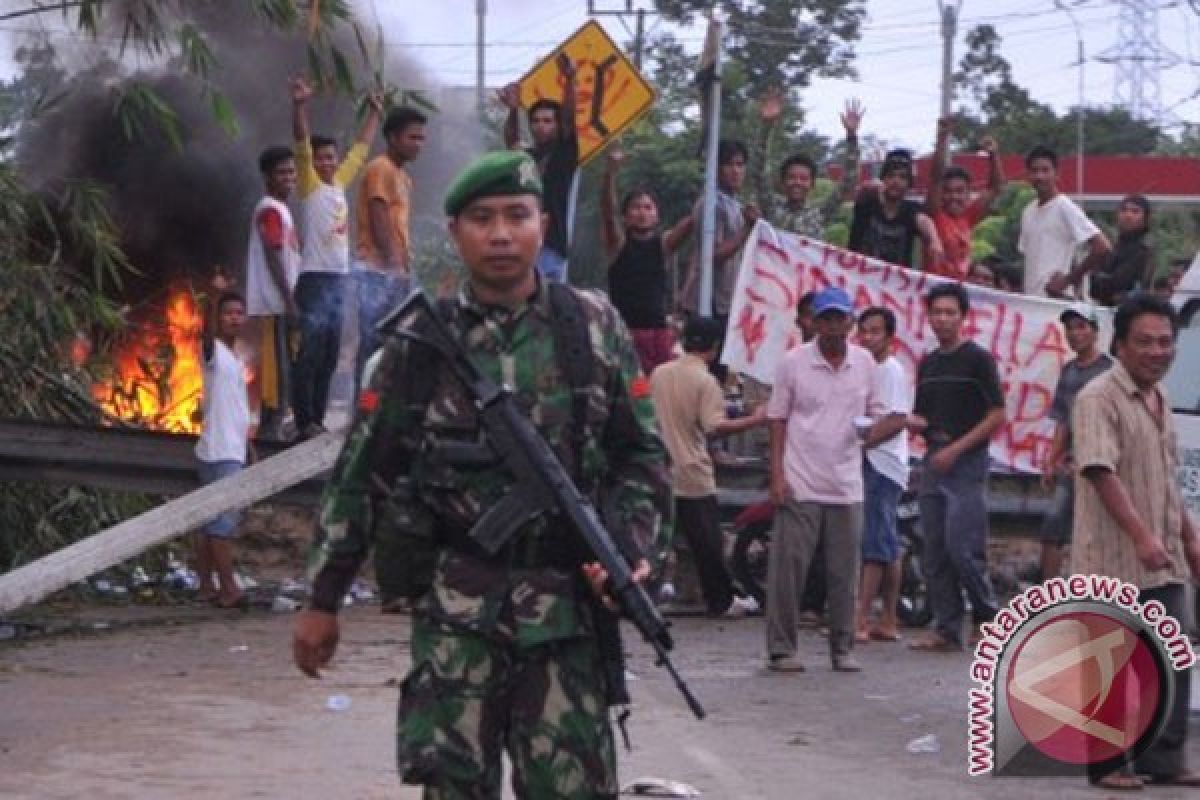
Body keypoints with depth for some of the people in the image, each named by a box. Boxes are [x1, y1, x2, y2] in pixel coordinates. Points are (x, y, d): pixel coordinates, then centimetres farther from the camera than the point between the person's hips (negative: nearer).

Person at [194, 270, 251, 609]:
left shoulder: (236, 360, 18)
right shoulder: (213, 351, -6)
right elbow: (208, 330, -28)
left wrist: (247, 442, 22)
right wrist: (215, 295, -43)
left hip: (233, 451, 9)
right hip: (220, 451, -9)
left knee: (206, 519, 10)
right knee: (224, 520, -10)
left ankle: (207, 585, 12)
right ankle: (228, 588, -12)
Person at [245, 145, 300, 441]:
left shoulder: (281, 209, 19)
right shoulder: (270, 210, -11)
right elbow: (273, 257, -18)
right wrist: (289, 300, -20)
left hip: (281, 302, 10)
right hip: (273, 303, -10)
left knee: (280, 364, 10)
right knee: (276, 363, -10)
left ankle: (273, 424, 13)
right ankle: (271, 426, -11)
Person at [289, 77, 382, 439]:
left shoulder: (340, 182, 14)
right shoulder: (309, 185, -3)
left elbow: (361, 149, 27)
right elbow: (301, 144, -17)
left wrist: (375, 112, 34)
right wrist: (300, 106, -30)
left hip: (339, 279, 7)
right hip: (314, 279, -7)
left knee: (329, 356, 9)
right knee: (309, 355, -6)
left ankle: (318, 418, 15)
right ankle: (305, 421, -4)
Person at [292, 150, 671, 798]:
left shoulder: (595, 326, 7)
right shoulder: (419, 342, 5)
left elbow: (642, 455, 9)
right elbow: (361, 474, 7)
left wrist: (632, 550, -7)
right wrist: (322, 602, 6)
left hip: (567, 607, 0)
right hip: (456, 606, 0)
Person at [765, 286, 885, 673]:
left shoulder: (864, 363, 7)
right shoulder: (794, 362, -2)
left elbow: (876, 413, 16)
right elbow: (777, 419, 0)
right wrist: (777, 475, -7)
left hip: (846, 485, 3)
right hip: (800, 484, -3)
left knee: (844, 572, 6)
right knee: (788, 568, -4)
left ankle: (842, 648, 14)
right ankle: (780, 648, 2)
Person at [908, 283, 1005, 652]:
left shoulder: (978, 359, -5)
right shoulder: (927, 364, 16)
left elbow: (997, 415, -9)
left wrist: (956, 448, -15)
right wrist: (911, 421, -4)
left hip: (967, 465, -7)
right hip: (933, 464, 7)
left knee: (961, 548, -13)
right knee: (935, 553, 4)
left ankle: (988, 616, 5)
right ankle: (947, 630, 8)